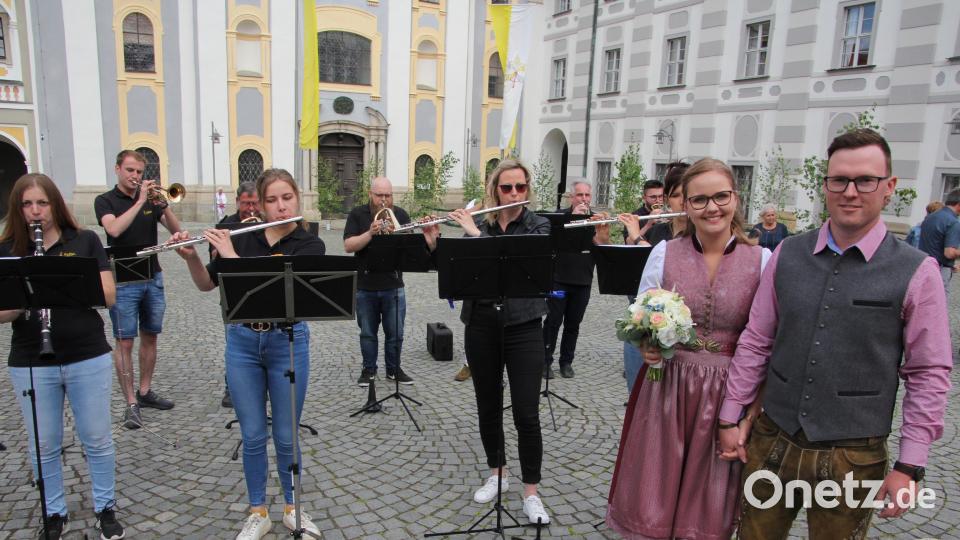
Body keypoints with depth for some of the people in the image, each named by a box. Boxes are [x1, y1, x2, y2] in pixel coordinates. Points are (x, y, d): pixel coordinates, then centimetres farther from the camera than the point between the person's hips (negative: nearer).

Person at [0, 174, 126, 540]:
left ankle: (106, 508, 28)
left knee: (97, 440, 10)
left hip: (88, 359, -1)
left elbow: (108, 295, -6)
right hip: (30, 365, 1)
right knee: (44, 446, 13)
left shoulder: (85, 241, 0)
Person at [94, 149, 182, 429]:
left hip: (153, 279, 4)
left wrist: (162, 203, -16)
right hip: (123, 282, -4)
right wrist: (140, 201, -21)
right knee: (125, 343, -2)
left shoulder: (151, 199, 8)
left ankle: (145, 391, 25)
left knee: (150, 337, 12)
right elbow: (114, 229, -22)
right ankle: (131, 403, 4)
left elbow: (176, 230, -1)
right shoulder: (105, 201, -2)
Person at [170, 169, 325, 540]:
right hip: (242, 342, 3)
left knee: (286, 436, 9)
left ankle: (292, 506, 31)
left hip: (287, 343, -2)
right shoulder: (242, 238, 2)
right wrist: (190, 256, -10)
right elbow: (206, 285, 8)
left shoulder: (310, 245, -9)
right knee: (253, 435, 11)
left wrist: (230, 255, -23)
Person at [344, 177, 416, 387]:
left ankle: (394, 369, 24)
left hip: (393, 285, 1)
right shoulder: (357, 214, 0)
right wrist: (370, 233, -22)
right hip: (365, 286, 0)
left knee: (395, 333, 8)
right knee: (368, 333, 12)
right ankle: (368, 369, 27)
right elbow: (348, 246, -9)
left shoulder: (400, 214, 4)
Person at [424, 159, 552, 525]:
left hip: (523, 327, -3)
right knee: (488, 406, 14)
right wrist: (434, 244, -9)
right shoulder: (478, 226, 6)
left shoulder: (539, 226, -2)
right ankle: (497, 474, 34)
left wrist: (477, 234, -19)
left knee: (526, 413, -1)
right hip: (481, 326, 3)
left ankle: (531, 492, 14)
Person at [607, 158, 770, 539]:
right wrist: (645, 346, -17)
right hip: (665, 389, 1)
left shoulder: (761, 260, -3)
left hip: (727, 395, 0)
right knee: (650, 500, 8)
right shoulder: (663, 253, -2)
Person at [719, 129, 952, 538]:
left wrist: (910, 467, -5)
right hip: (772, 443, 2)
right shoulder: (787, 255, -1)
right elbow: (755, 343, 3)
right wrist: (730, 417, 4)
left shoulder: (916, 272, -7)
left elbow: (929, 375, -4)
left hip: (853, 458, -2)